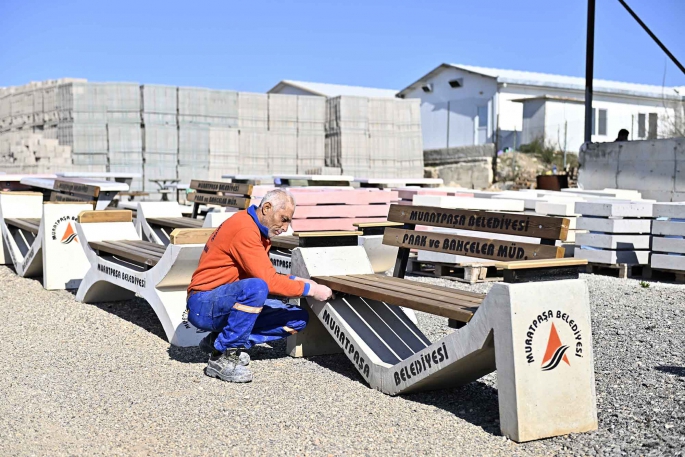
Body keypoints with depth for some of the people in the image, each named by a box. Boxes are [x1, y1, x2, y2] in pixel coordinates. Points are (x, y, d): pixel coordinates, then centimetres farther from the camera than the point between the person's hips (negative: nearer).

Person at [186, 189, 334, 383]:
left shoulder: (259, 231, 12)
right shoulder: (244, 229, -20)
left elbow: (267, 276, 16)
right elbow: (268, 281, -25)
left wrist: (296, 280, -1)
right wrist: (311, 290, -18)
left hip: (229, 302, 10)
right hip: (203, 305, -10)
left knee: (298, 318, 2)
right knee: (256, 287, -39)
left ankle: (219, 340, 4)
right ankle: (222, 358, -22)